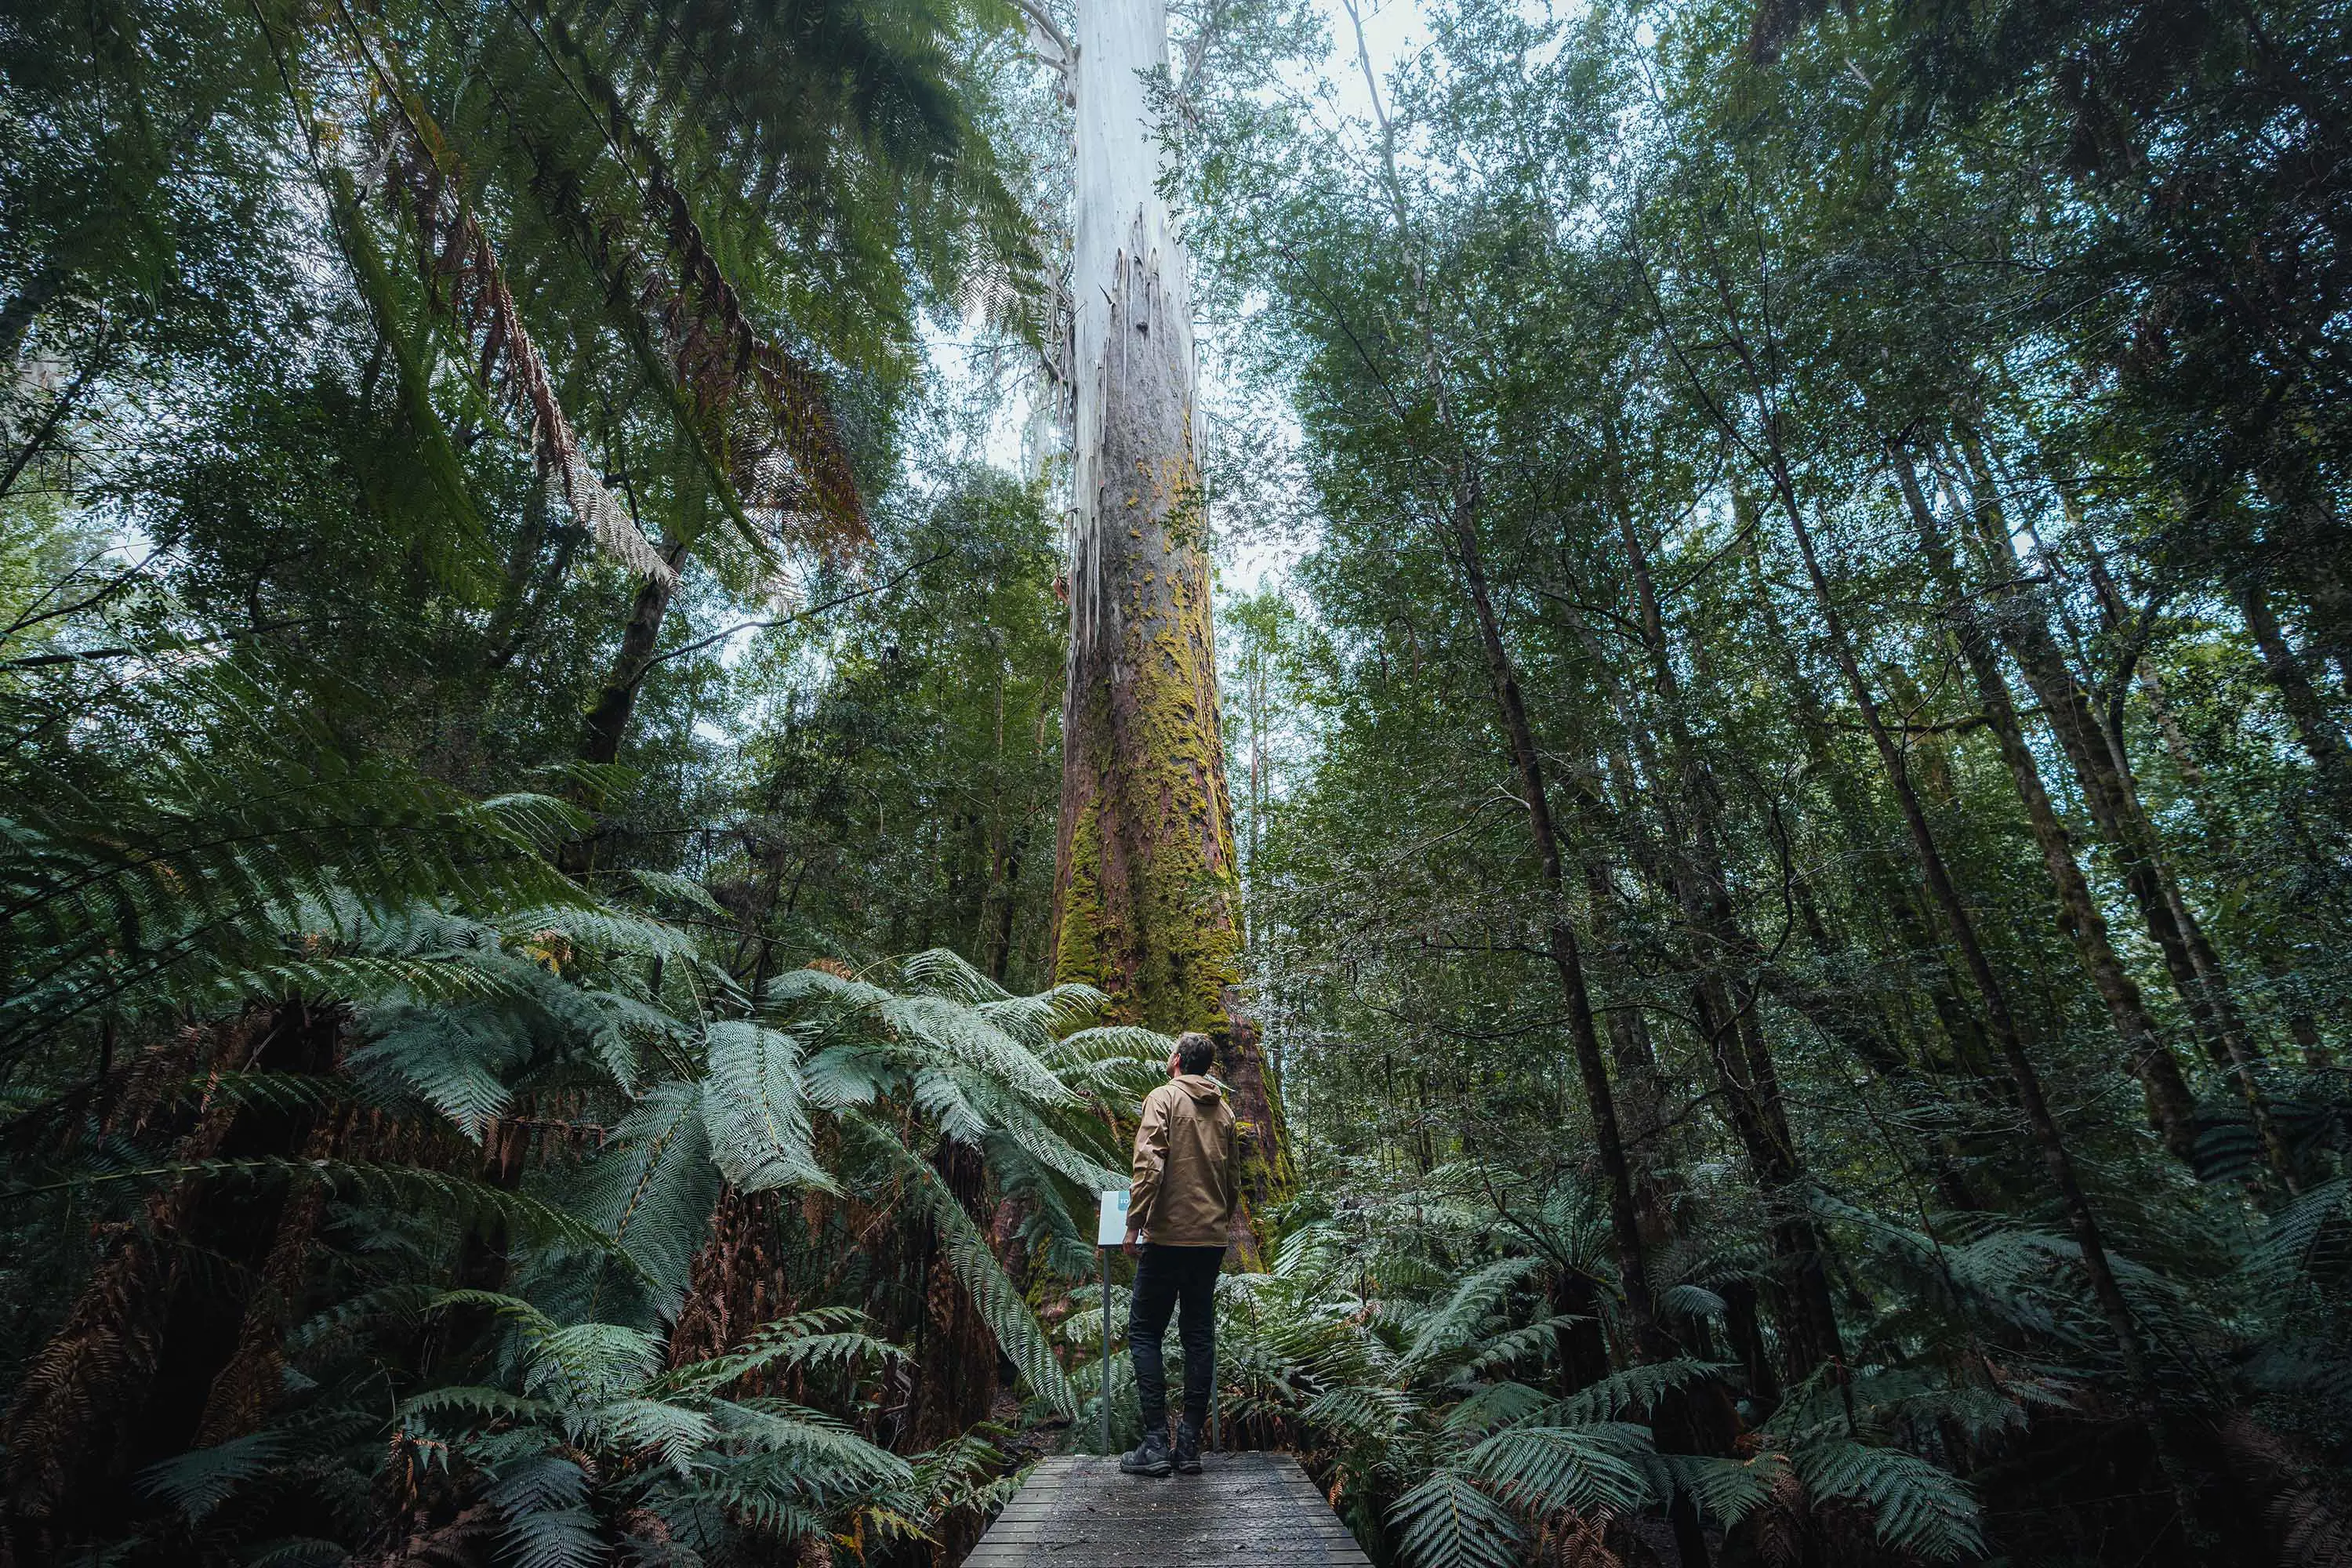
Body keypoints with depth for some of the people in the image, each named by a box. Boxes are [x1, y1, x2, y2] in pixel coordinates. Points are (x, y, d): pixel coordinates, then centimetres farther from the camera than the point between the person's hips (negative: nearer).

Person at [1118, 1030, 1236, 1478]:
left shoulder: (1164, 1097, -6)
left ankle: (1156, 1442, 0)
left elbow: (1149, 1164, -17)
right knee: (1200, 1335, 10)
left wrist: (1133, 1224, -14)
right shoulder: (1223, 1110, 13)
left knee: (1144, 1331, 4)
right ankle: (1189, 1445, 12)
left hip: (1168, 1235, -6)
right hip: (1212, 1239, 6)